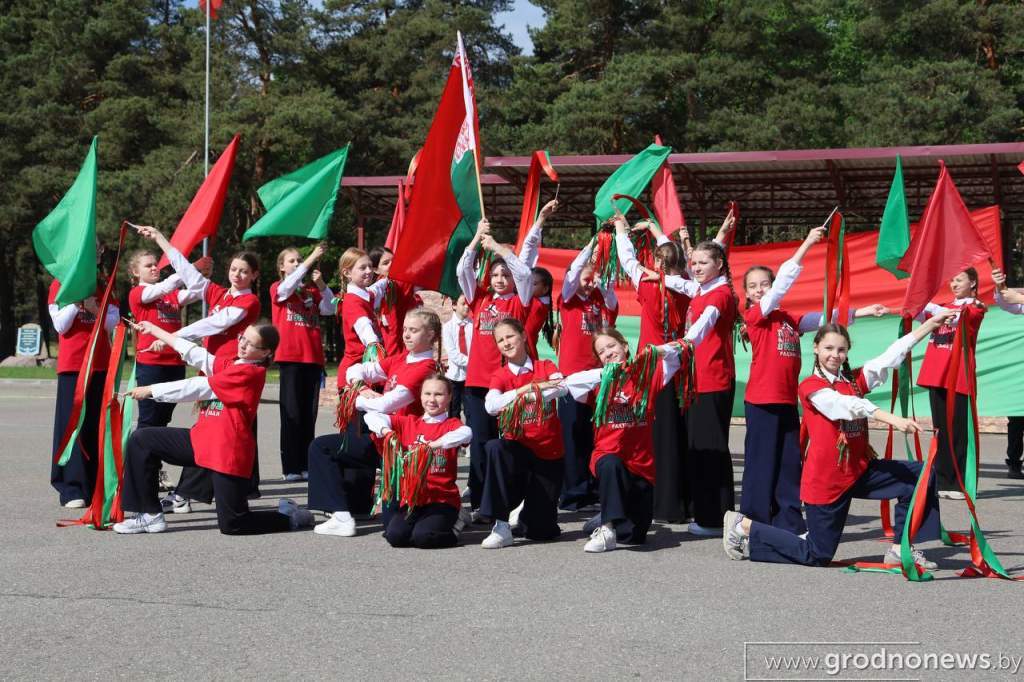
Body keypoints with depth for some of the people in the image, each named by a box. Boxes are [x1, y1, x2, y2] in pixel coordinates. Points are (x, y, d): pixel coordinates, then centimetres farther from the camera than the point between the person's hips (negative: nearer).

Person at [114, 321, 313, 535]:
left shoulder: (250, 372, -15)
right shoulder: (230, 362, 11)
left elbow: (198, 387, -14)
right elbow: (197, 355, 11)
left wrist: (151, 390, -7)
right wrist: (154, 330, 12)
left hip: (227, 452, -9)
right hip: (201, 439, 9)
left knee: (232, 525, -8)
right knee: (141, 440, 6)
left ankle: (290, 517, 17)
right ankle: (150, 515, 10)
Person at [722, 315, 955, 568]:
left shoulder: (855, 380, 8)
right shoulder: (810, 386, -10)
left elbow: (893, 354, 1)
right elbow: (848, 406, -27)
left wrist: (932, 323, -7)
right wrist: (892, 419, -41)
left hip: (860, 472, 6)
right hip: (826, 480, -6)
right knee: (817, 556, 2)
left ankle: (901, 549, 0)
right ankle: (744, 526, 18)